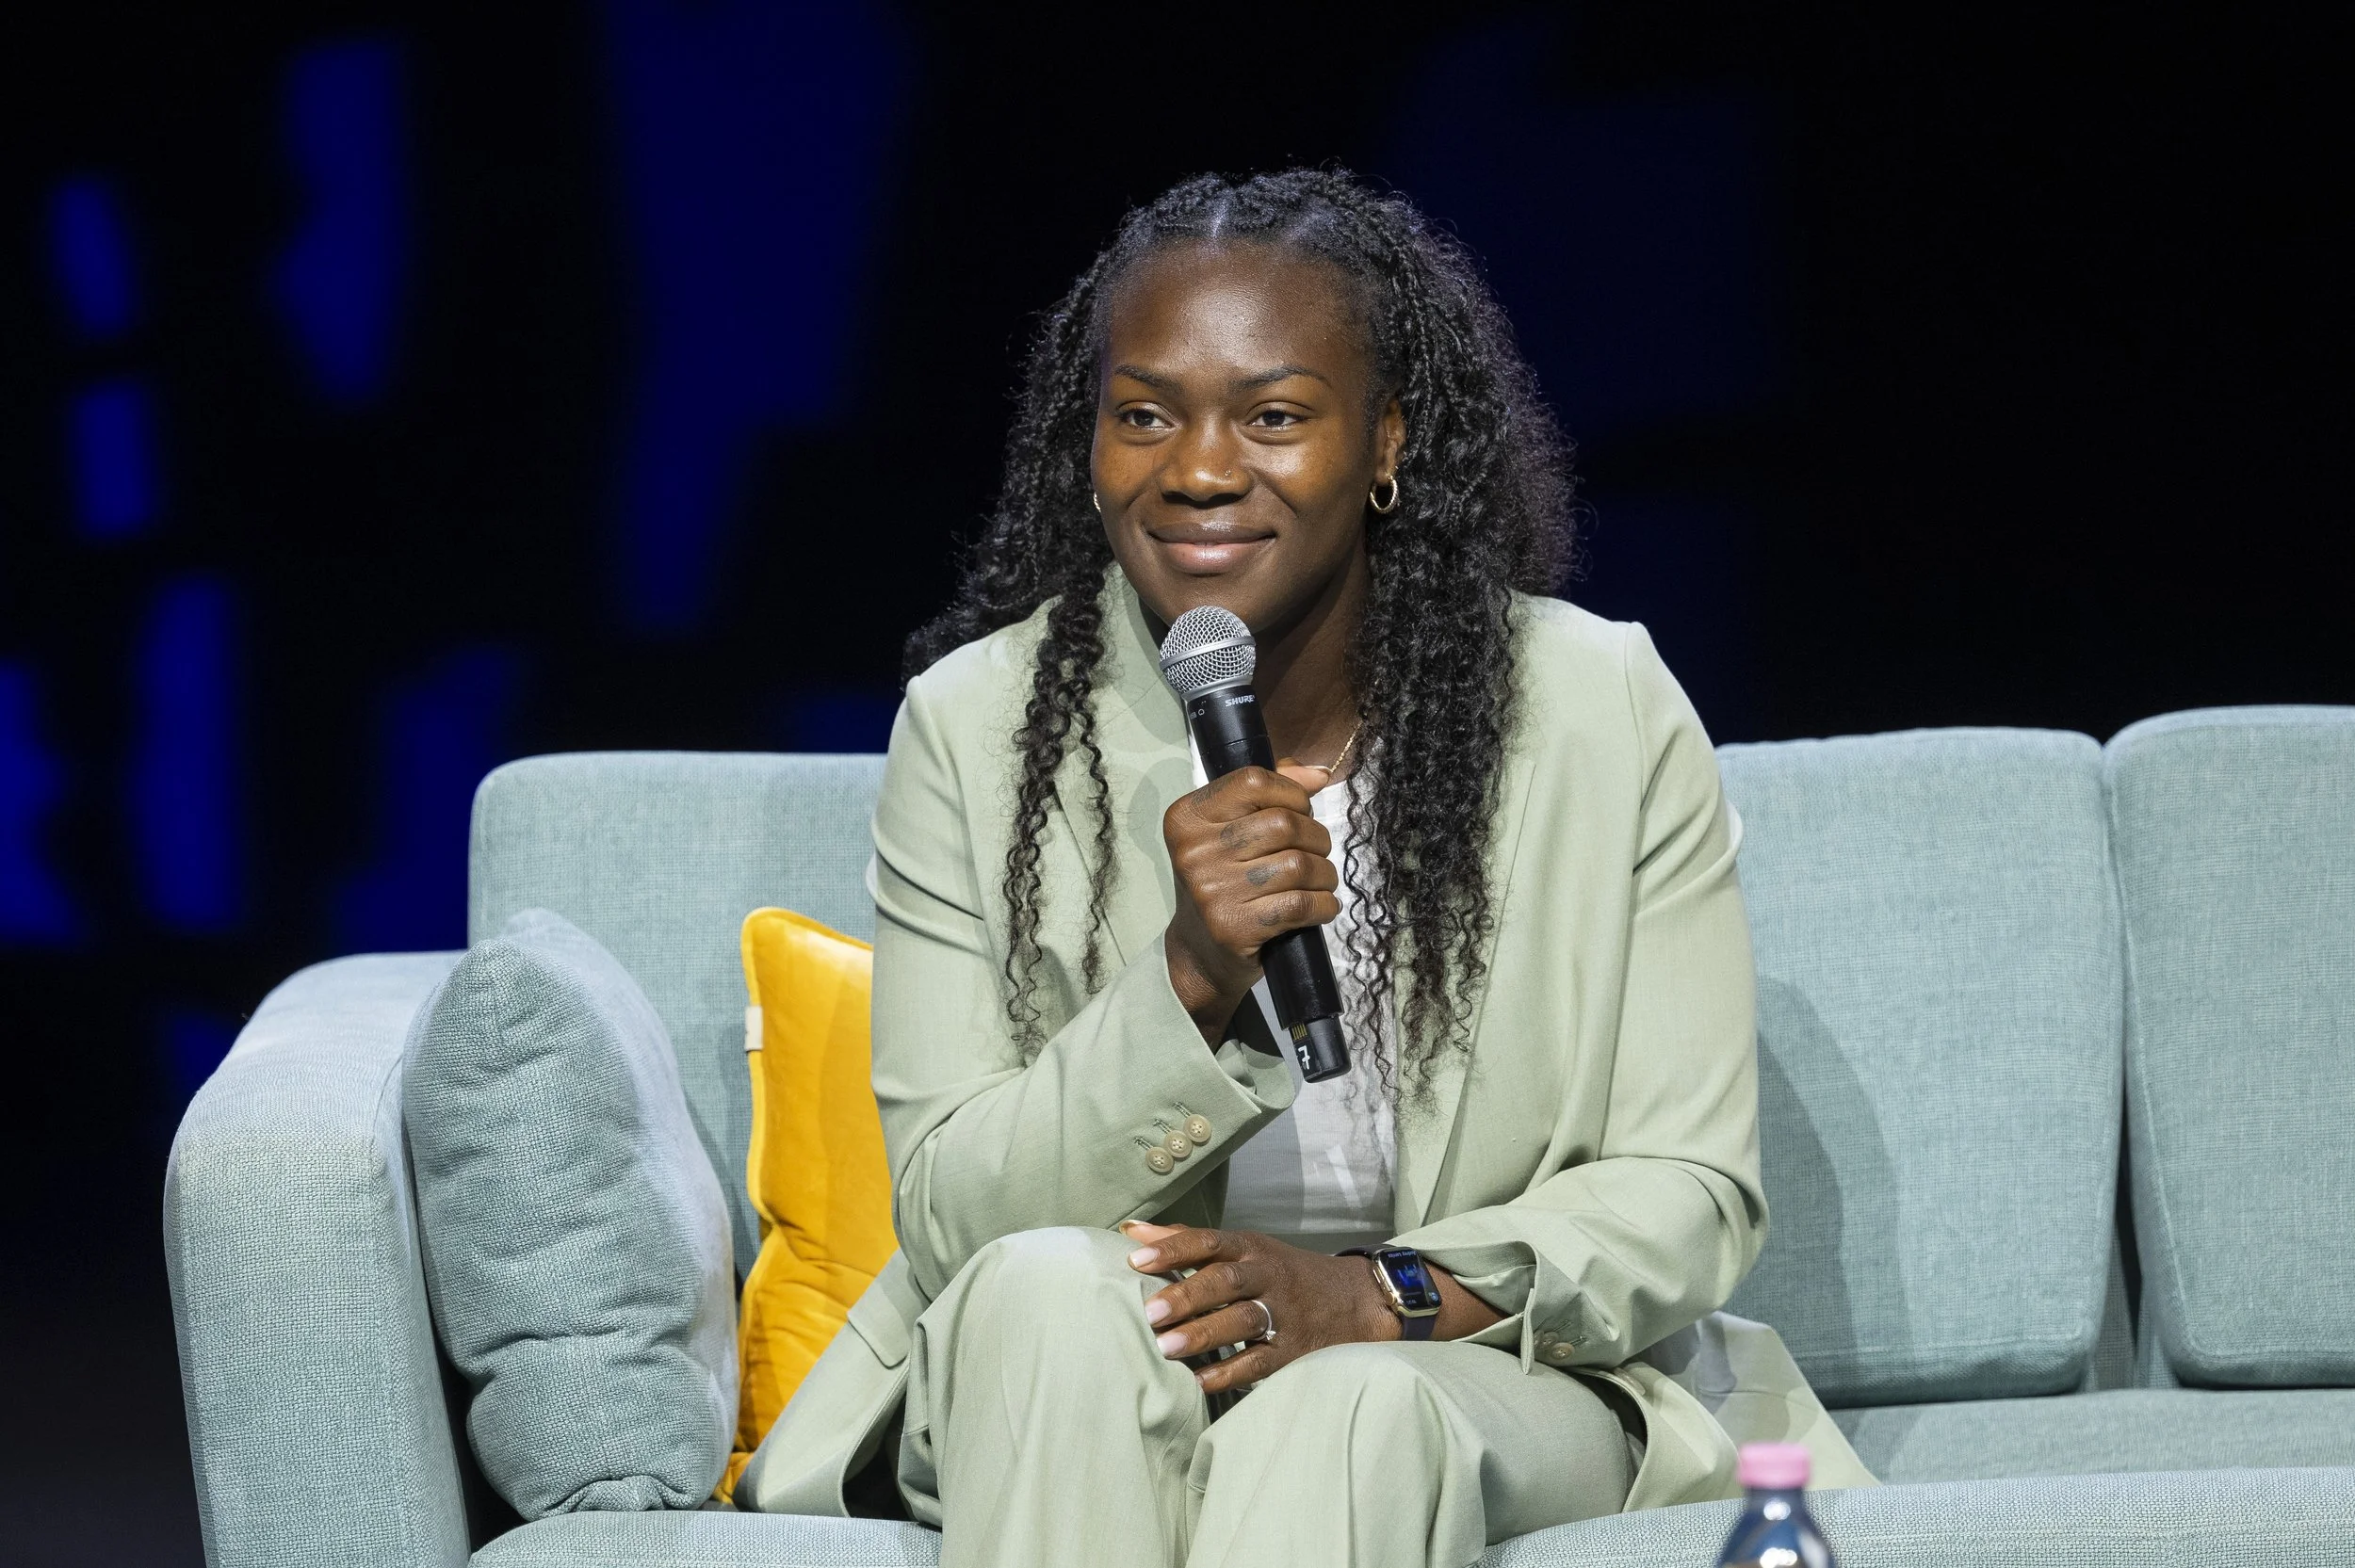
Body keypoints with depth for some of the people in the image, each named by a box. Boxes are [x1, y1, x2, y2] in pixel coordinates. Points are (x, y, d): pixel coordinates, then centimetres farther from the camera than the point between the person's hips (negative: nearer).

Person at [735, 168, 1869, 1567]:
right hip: (1058, 1399, 2)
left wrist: (1379, 1296, -23)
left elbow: (1691, 1192, -5)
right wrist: (1189, 982, -26)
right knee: (1051, 1287, -32)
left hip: (1490, 1370, -2)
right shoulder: (976, 727, -5)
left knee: (1348, 1415, -36)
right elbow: (949, 1221, -9)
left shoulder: (1607, 716, -6)